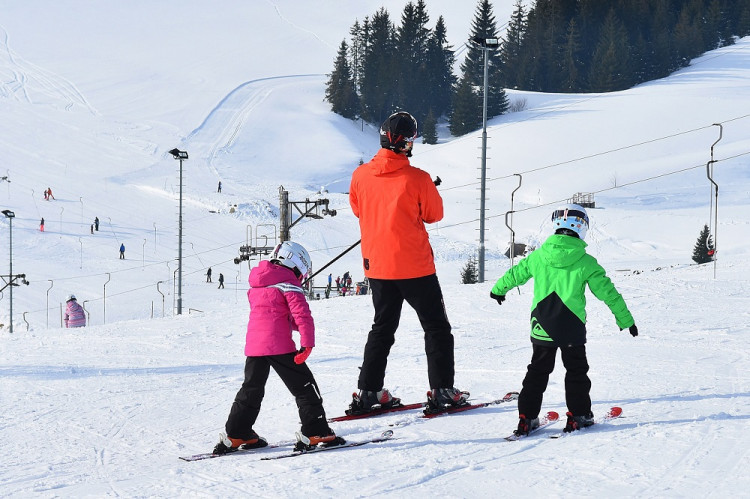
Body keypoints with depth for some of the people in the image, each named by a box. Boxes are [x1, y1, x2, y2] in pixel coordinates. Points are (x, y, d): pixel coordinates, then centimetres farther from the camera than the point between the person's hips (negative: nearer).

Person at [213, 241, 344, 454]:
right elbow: (302, 315, -15)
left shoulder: (255, 285, 18)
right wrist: (307, 344, -14)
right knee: (304, 387, 2)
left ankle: (235, 435, 20)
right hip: (279, 345, -7)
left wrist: (294, 324, 24)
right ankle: (315, 433, -2)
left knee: (251, 389, 19)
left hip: (253, 345, 7)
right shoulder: (288, 283, -5)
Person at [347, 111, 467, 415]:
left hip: (377, 264, 4)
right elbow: (434, 214, -2)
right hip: (414, 266, -4)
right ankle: (442, 391, 3)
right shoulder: (418, 179, -16)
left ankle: (368, 391, 14)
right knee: (436, 327, 7)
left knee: (383, 327, 18)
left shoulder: (361, 176, -5)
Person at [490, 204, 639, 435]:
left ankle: (527, 417, 10)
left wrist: (498, 290, 37)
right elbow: (608, 292, -2)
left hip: (541, 327, 3)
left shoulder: (538, 256, 0)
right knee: (576, 371, 13)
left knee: (538, 370, 13)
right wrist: (625, 320, 7)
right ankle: (578, 415, 14)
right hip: (572, 328, -3)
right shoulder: (585, 262, -8)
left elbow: (516, 274, 17)